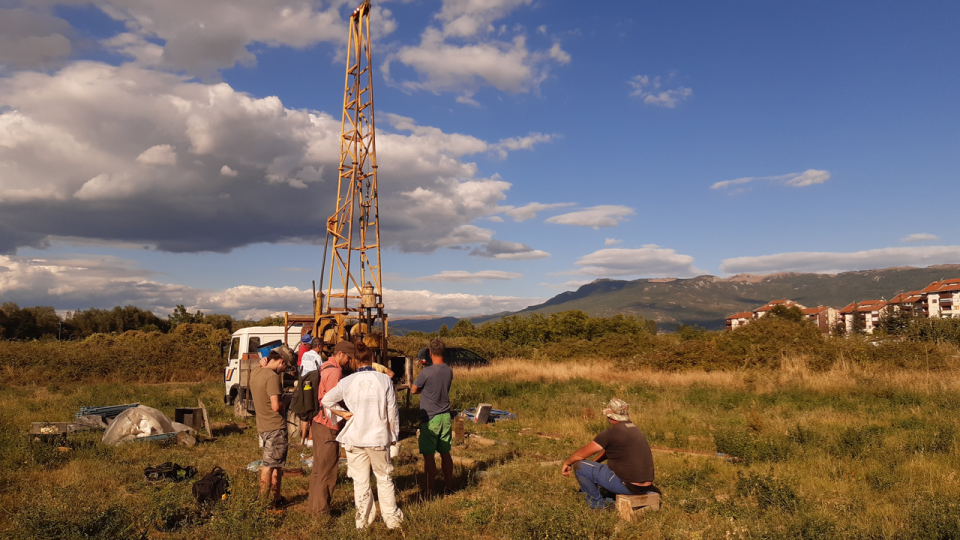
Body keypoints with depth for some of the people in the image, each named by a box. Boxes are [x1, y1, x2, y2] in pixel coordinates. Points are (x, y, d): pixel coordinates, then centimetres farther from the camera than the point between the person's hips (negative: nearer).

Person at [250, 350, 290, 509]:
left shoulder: (255, 372, 8)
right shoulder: (272, 376, -19)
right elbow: (276, 406, -24)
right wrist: (285, 403, -3)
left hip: (263, 426, 9)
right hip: (275, 427, -9)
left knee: (277, 464, 18)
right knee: (269, 465, -1)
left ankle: (277, 499, 26)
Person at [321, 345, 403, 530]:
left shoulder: (347, 382, -5)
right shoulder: (384, 380, -8)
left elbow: (326, 401, 4)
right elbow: (392, 411, -3)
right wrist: (394, 435, 7)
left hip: (355, 438, 1)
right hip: (379, 437, -1)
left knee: (360, 481, 12)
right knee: (384, 478, 14)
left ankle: (364, 519, 21)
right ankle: (391, 517, 18)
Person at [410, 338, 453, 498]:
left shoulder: (426, 372, -17)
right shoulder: (449, 371, 1)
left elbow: (413, 390, -3)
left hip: (429, 418, -6)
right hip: (445, 417, 6)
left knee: (429, 455, 1)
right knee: (445, 453, 15)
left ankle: (429, 490, 6)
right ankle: (449, 485, 23)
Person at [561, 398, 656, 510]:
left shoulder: (611, 432, -15)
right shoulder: (634, 428, 11)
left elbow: (582, 454, -7)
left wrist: (567, 463, 10)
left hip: (627, 485, -9)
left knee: (579, 465, -2)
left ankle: (597, 504, 10)